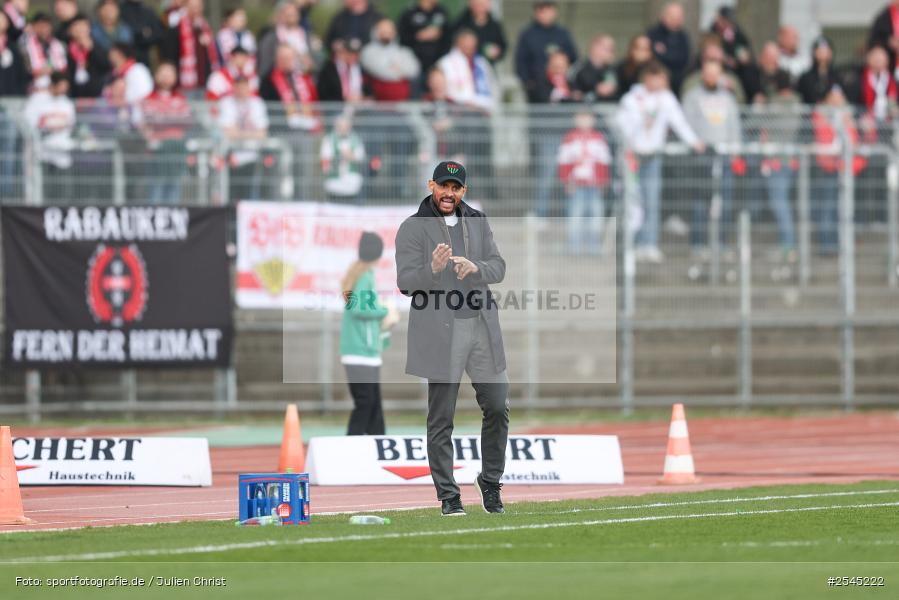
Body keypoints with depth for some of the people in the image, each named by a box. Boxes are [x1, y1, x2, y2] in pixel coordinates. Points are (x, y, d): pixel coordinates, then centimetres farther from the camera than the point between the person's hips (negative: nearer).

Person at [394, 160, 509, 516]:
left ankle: (491, 482, 20)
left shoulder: (477, 222, 14)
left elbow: (498, 268, 8)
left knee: (497, 407, 4)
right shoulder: (413, 229, -1)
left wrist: (475, 268, -14)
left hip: (482, 326, 4)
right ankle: (447, 495, 4)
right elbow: (405, 282, -9)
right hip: (440, 331, -4)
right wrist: (433, 269, -28)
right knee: (441, 417, -1)